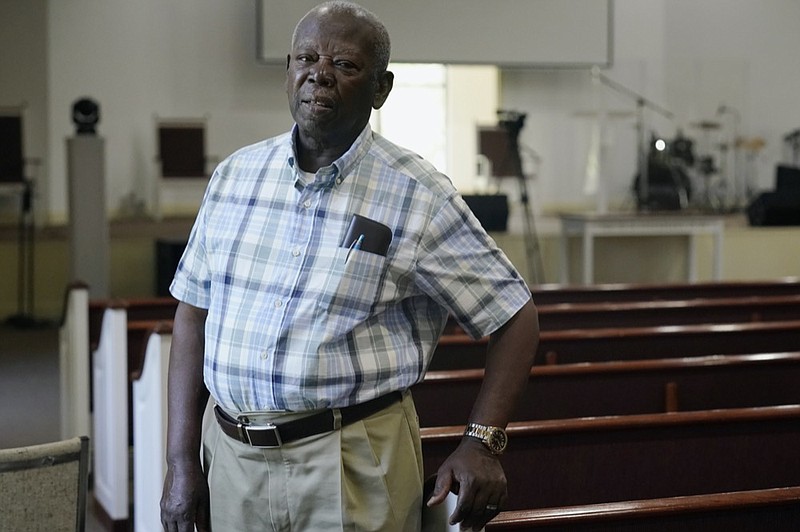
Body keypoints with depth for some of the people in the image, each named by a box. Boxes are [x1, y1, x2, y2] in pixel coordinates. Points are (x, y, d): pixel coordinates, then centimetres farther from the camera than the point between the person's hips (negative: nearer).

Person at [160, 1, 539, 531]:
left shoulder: (417, 197, -8)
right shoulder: (235, 175, 5)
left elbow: (515, 317, -3)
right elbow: (194, 314, 8)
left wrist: (482, 444, -13)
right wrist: (182, 462, 3)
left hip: (351, 463, -4)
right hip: (231, 456, 4)